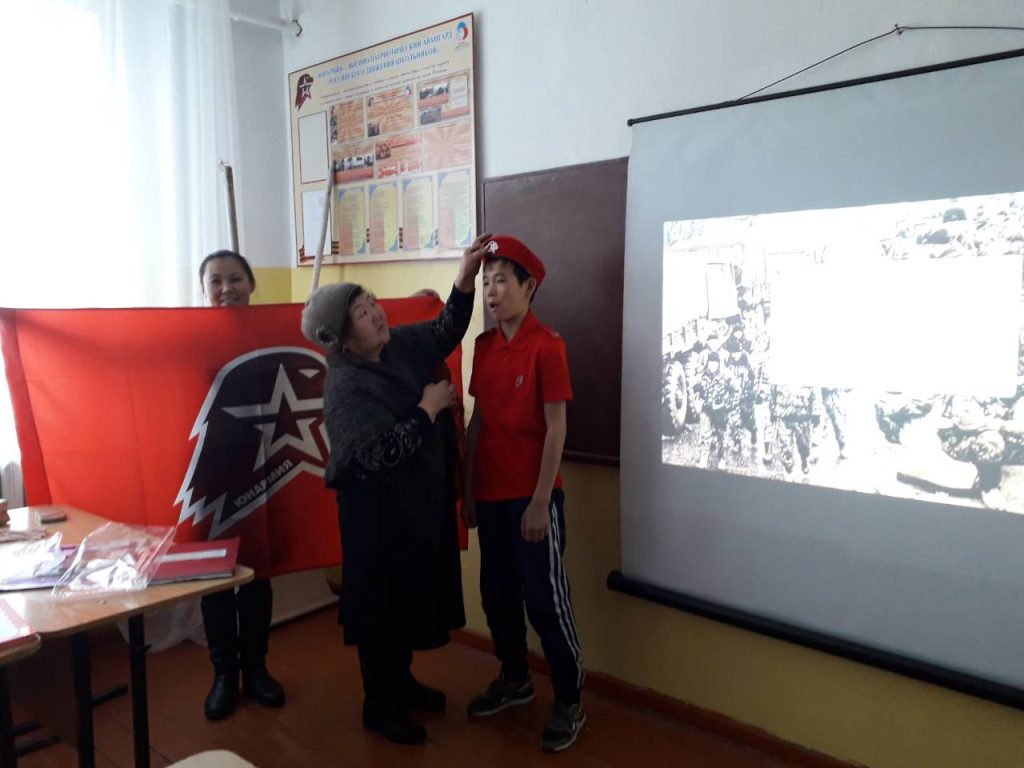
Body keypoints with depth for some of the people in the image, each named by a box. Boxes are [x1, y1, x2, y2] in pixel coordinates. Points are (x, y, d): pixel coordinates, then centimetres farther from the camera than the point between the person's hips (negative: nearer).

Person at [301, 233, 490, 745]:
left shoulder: (399, 345, 0)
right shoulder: (346, 386, -23)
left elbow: (445, 333, 9)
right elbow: (379, 454, -31)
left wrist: (465, 278, -5)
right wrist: (428, 408, -22)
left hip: (419, 501, 8)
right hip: (378, 511, -8)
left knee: (414, 593, 20)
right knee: (382, 603, 7)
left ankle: (400, 679, 40)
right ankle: (379, 704, 26)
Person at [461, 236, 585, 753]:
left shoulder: (546, 345, -12)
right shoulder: (483, 345, 7)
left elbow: (555, 428, -13)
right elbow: (478, 421, 10)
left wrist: (540, 501, -15)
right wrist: (468, 489, 9)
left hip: (532, 497, -6)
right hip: (490, 494, 6)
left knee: (545, 601, 4)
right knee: (497, 593, 17)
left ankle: (569, 704, 22)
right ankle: (514, 680, 38)